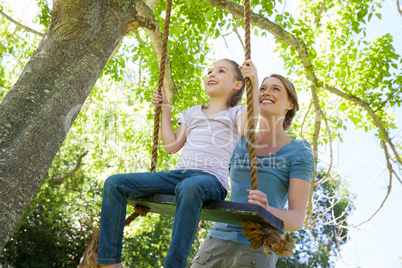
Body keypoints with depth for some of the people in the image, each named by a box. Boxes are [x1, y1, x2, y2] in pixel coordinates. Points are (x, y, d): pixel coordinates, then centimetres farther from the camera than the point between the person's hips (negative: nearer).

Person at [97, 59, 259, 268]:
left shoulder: (236, 112, 14)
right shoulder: (192, 112, 28)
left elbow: (247, 130, -11)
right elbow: (172, 146, 19)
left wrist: (253, 84, -11)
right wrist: (165, 109, 24)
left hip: (211, 179, -5)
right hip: (178, 174, 6)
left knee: (190, 186, -44)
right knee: (114, 183, -9)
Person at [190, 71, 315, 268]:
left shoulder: (298, 152, 4)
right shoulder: (239, 143, 16)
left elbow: (298, 219, -4)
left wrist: (267, 211, -24)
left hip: (257, 248, -4)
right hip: (218, 240, 4)